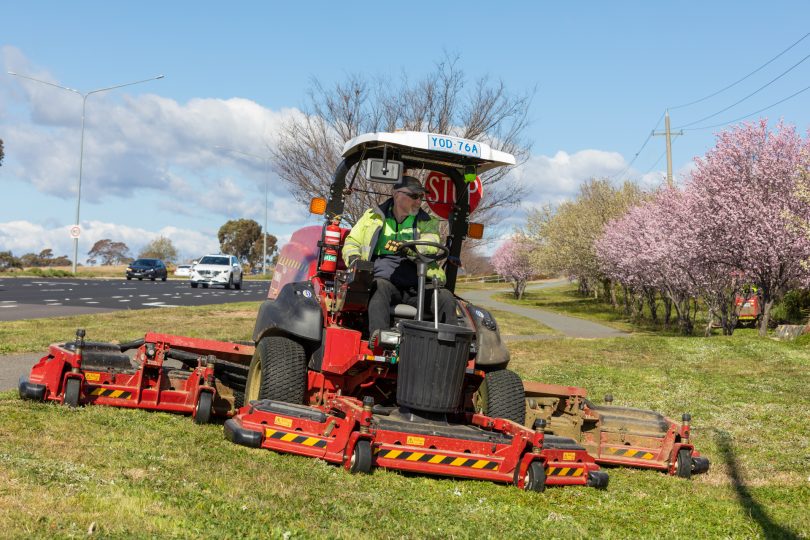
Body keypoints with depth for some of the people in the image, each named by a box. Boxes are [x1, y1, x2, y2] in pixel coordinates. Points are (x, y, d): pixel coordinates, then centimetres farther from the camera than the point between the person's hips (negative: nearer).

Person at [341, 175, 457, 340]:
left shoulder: (426, 222, 18)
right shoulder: (374, 216, 18)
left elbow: (432, 243, -4)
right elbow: (351, 242, 22)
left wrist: (407, 245, -25)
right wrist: (354, 259, -3)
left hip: (416, 287, 1)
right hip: (385, 280, -1)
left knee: (446, 298, -25)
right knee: (379, 287, -36)